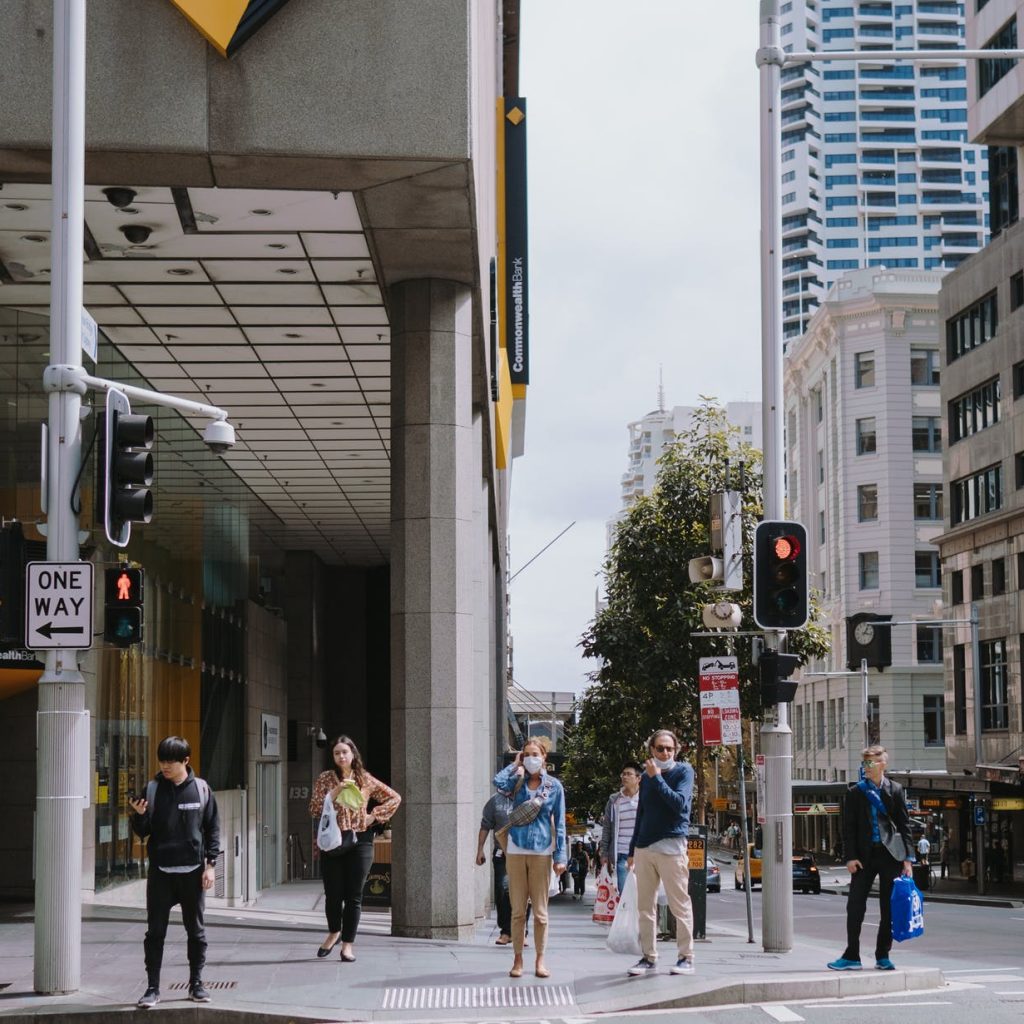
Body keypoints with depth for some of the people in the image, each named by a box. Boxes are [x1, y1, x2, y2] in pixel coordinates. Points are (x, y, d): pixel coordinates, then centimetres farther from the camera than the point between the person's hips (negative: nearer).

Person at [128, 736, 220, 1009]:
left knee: (196, 930, 8)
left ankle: (196, 983, 20)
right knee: (155, 932, 0)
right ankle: (152, 987, 5)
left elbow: (212, 828, 3)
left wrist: (210, 864, -3)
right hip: (160, 871, 0)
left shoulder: (201, 789, -1)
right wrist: (139, 815, -18)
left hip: (193, 871, 0)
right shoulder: (152, 789, 1)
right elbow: (142, 831, 4)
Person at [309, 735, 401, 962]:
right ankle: (334, 932, 30)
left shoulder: (366, 780, 5)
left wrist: (374, 816, 2)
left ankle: (347, 944, 7)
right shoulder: (325, 779, 4)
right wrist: (335, 792, -16)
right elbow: (314, 809, -5)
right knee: (333, 893, 4)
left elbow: (394, 798, 12)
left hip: (360, 842, 0)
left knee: (354, 896, 0)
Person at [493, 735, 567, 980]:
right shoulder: (517, 782, 6)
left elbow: (559, 823, 4)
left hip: (542, 851, -1)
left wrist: (560, 857, -2)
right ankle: (517, 959, 10)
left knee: (540, 910, 3)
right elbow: (498, 782, -18)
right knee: (518, 910, 4)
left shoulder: (554, 785, 4)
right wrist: (516, 765, -2)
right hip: (516, 850, 1)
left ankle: (540, 960, 12)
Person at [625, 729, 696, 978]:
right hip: (644, 848, 6)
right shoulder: (646, 777, 16)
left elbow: (679, 803, -15)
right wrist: (633, 850, 19)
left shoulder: (683, 771, 0)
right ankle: (649, 957, 12)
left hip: (671, 846, -6)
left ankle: (685, 958, 0)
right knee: (645, 907, 7)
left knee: (680, 904, -4)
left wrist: (657, 778, -14)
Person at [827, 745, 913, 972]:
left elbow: (904, 825, 5)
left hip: (891, 854, 0)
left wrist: (907, 858, -2)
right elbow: (848, 826, 3)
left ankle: (883, 956, 14)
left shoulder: (895, 790, 5)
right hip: (865, 855, 0)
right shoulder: (855, 792, 5)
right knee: (855, 905, -3)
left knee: (889, 908, 4)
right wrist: (851, 857, -6)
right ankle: (851, 956, 3)